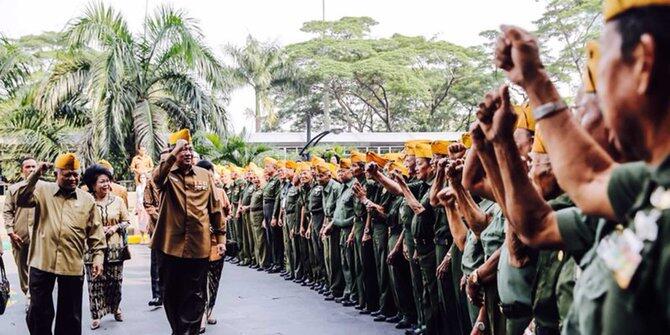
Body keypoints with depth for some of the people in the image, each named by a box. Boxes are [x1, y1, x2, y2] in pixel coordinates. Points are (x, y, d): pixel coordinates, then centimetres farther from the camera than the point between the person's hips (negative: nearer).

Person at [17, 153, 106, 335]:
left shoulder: (87, 200, 7)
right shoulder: (43, 191, 5)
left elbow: (95, 232, 8)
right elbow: (21, 199, -12)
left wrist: (98, 255, 0)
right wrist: (35, 175, -17)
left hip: (73, 265, 1)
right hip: (42, 263, -1)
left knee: (70, 315, 10)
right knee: (39, 312, 8)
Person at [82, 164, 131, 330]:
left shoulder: (117, 200, 2)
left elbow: (127, 220, 8)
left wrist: (115, 227, -9)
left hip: (115, 248, 2)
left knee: (115, 280, 9)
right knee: (95, 282, 1)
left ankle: (116, 308, 30)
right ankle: (96, 315, 12)